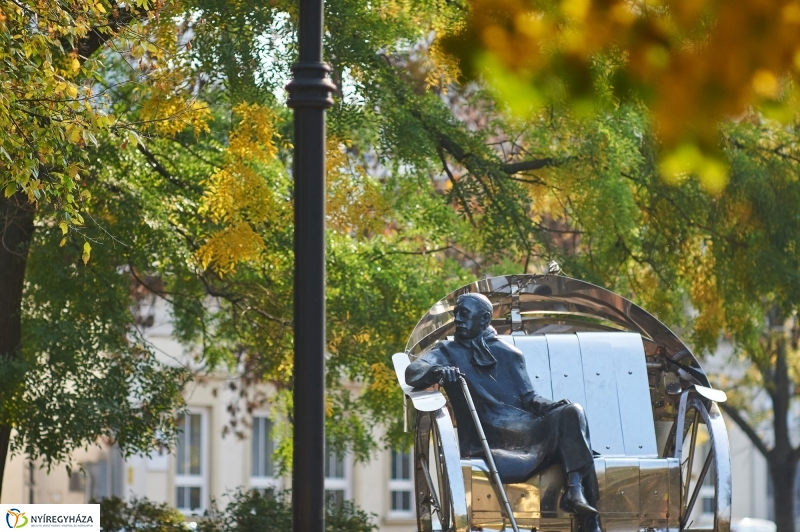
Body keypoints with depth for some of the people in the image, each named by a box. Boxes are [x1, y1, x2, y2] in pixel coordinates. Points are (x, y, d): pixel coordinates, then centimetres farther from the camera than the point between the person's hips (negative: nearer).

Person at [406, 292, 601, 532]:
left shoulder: (509, 353, 22)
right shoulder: (447, 352, 14)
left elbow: (528, 398, 17)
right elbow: (413, 372, -6)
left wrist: (555, 406, -6)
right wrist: (438, 372, -30)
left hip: (525, 429, 3)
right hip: (487, 440, -3)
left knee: (572, 412, -26)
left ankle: (575, 490, -36)